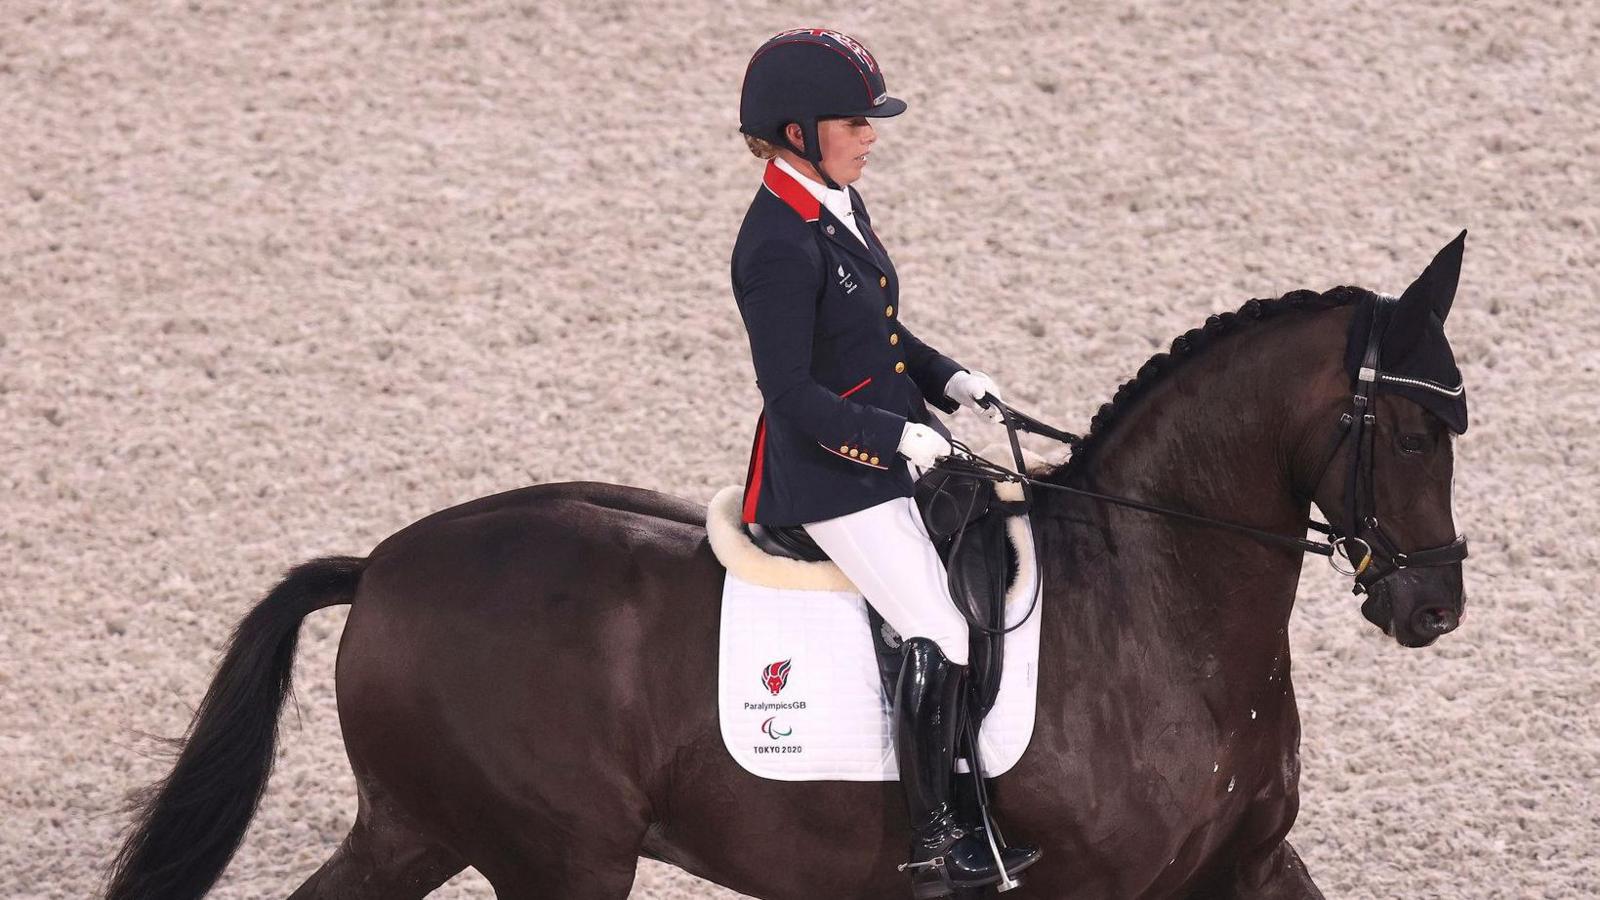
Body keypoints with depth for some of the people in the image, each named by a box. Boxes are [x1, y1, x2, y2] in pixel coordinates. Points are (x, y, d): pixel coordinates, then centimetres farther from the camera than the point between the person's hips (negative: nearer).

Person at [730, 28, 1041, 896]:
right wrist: (899, 436, -24)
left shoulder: (840, 207, 7)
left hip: (891, 456, 10)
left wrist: (948, 378, 6)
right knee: (940, 637, -14)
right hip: (828, 475, -10)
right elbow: (792, 396, -24)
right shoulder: (780, 246, -23)